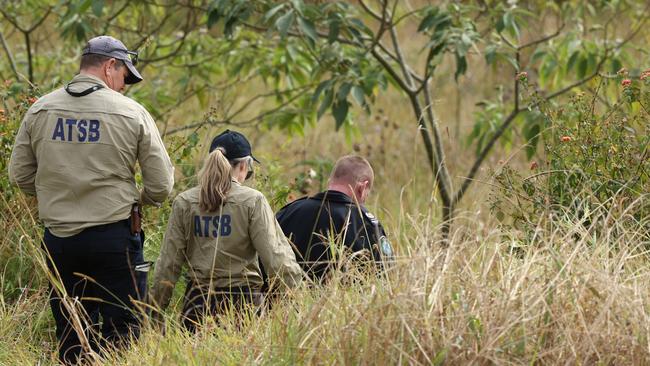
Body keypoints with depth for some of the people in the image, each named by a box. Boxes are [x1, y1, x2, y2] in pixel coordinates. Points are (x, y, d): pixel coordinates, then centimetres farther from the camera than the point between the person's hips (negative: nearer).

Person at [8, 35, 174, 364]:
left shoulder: (39, 111, 4)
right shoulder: (132, 114, -5)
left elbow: (20, 175, 8)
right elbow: (161, 186, -3)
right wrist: (137, 198, 18)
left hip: (58, 237, 3)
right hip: (114, 236, -3)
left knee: (70, 337, 10)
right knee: (120, 330, 1)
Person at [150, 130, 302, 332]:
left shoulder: (183, 203, 6)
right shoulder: (253, 201, -2)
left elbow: (168, 263, 8)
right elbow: (275, 255, -5)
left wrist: (155, 309, 14)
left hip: (198, 301, 2)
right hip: (243, 299, -2)